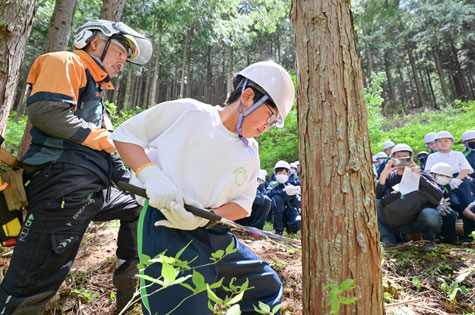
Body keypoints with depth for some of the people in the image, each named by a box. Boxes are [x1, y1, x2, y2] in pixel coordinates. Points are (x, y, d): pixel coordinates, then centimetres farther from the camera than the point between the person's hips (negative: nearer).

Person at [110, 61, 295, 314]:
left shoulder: (250, 154, 6)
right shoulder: (187, 112, -9)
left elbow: (242, 204, 5)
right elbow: (124, 134, -3)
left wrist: (203, 217, -15)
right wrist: (151, 174, -20)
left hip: (215, 236, 7)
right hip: (166, 230, -6)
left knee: (268, 288, 18)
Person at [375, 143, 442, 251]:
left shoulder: (422, 175, -3)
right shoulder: (389, 177, 1)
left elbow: (438, 196, -20)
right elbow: (376, 196, -17)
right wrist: (384, 174, -30)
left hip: (417, 221, -1)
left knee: (430, 214, -35)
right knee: (374, 203, -22)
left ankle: (429, 238, 1)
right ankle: (388, 239, -5)